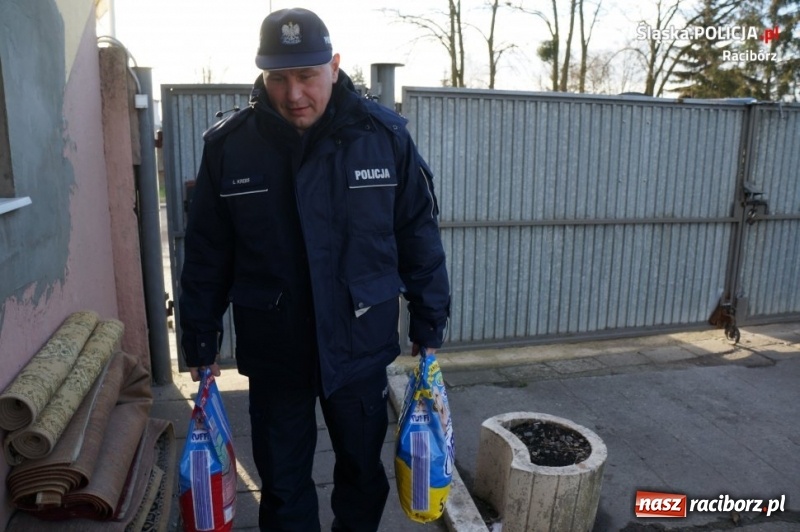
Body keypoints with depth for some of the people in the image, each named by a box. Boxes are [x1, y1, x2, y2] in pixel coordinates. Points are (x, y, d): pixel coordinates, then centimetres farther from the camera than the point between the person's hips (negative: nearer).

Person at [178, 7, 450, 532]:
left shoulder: (385, 135, -9)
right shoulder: (228, 146, -7)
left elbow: (419, 238, -2)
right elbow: (207, 255, 0)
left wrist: (429, 327, 1)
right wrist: (201, 344, 4)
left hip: (361, 345, 0)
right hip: (272, 350, 1)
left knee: (363, 470, 20)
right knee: (282, 482, 17)